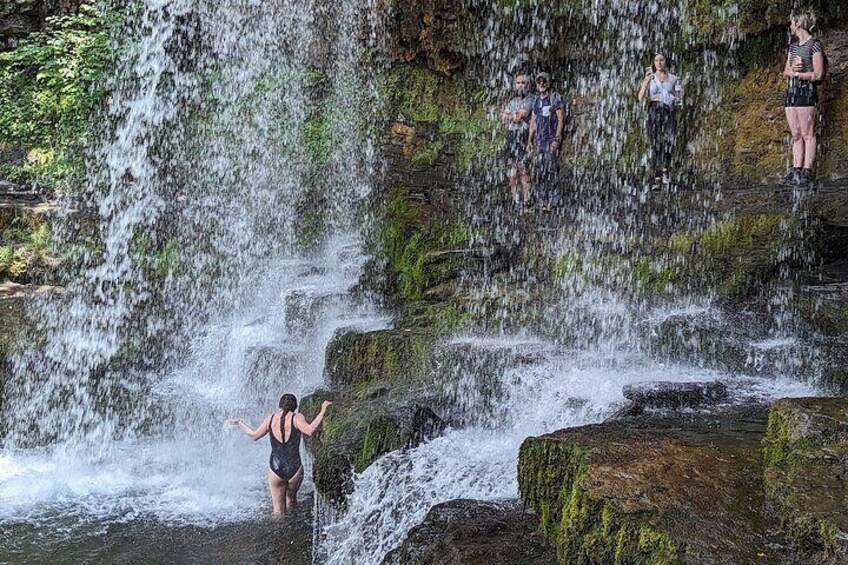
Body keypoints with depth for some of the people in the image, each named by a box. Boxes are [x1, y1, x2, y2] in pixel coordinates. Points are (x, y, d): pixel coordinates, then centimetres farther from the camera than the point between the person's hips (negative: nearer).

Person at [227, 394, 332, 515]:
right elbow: (309, 431, -23)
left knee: (278, 509, 11)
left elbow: (254, 435, 10)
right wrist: (322, 412, -20)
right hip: (294, 469, -1)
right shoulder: (297, 418, -6)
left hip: (275, 469, 1)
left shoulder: (271, 418, 3)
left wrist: (239, 423, 23)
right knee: (291, 500, 25)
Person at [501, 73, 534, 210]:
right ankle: (515, 198, 9)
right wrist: (516, 115, -5)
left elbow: (521, 116, -13)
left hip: (524, 136, -7)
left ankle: (526, 199, -12)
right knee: (511, 167, 4)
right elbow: (504, 118, 11)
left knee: (523, 167, -13)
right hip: (511, 136, 7)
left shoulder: (530, 99, -3)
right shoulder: (512, 100, 20)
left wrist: (510, 116, 4)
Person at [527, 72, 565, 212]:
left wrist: (557, 139, -16)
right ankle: (542, 201, 9)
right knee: (539, 171, 4)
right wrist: (530, 140, 14)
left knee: (551, 170, -8)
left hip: (552, 139, -6)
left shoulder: (555, 98, -2)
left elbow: (561, 119, -8)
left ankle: (552, 202, -5)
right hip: (539, 140, 6)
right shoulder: (536, 100, 16)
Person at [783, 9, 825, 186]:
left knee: (807, 134, -8)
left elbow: (818, 74, -9)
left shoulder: (814, 45, -4)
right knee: (796, 134, 3)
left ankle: (807, 172, -10)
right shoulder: (793, 45, 18)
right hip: (791, 90, 7)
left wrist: (797, 73, -4)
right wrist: (792, 69, -5)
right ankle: (796, 169, 1)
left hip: (807, 90, -7)